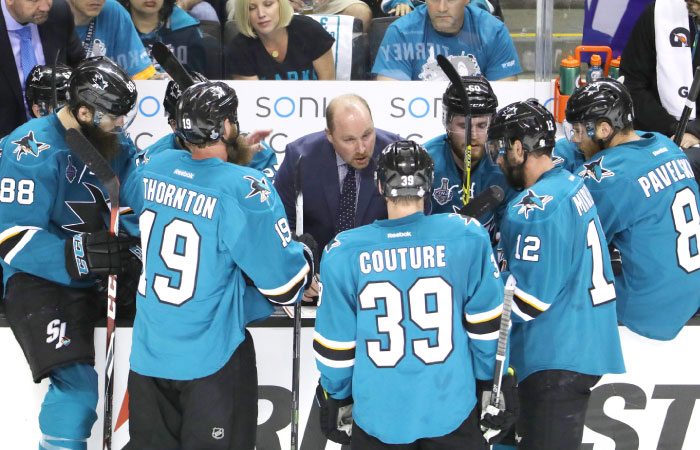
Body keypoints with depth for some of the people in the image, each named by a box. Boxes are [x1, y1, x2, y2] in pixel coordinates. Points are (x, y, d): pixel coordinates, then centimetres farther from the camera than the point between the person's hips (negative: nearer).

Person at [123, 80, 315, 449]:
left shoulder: (154, 168, -3)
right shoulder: (244, 190, -20)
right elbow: (284, 287, -18)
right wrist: (304, 251, 6)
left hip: (147, 353, 6)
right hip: (210, 363, -5)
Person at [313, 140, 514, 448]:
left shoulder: (343, 252, -9)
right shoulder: (468, 238, -11)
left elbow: (336, 342, -1)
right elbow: (485, 326, -3)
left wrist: (336, 398, 14)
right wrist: (490, 386, 11)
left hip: (378, 419, 1)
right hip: (452, 412, -1)